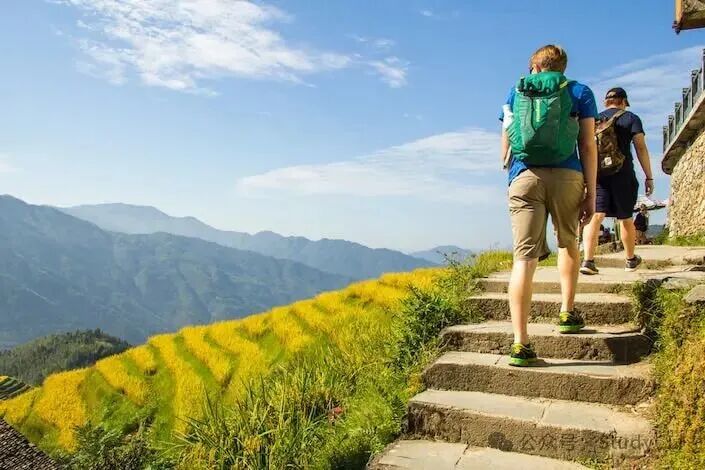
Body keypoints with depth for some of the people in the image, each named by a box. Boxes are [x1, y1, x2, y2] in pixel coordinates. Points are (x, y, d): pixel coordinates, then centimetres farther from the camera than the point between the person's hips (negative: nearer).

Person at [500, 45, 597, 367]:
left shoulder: (515, 93, 19)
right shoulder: (579, 92, 14)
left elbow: (505, 149, 17)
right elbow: (588, 146, 6)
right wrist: (591, 193, 7)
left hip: (524, 177, 0)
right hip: (567, 176, 0)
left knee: (524, 259, -7)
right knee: (568, 243, 25)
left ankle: (520, 343, -13)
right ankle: (566, 313, 28)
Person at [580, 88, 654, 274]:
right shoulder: (631, 118, 6)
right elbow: (641, 148, -2)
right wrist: (649, 177, 1)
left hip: (596, 173, 2)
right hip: (623, 174, -1)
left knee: (595, 216, -7)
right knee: (625, 218, 12)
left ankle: (588, 260, -22)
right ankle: (630, 260, 29)